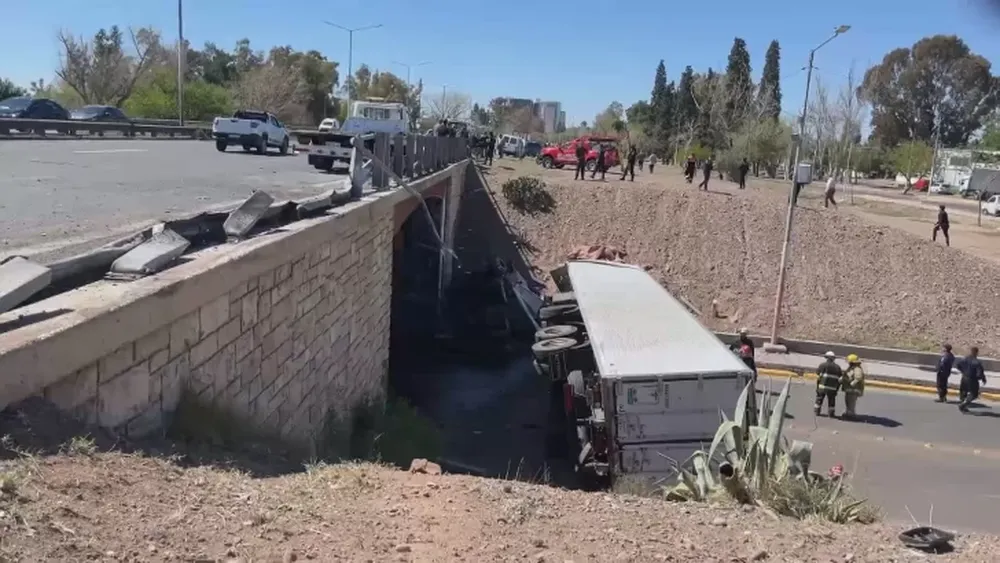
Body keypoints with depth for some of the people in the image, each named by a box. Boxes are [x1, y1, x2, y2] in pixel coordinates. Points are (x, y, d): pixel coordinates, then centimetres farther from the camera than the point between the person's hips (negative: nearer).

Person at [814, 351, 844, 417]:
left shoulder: (822, 365, -1)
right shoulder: (837, 367, 7)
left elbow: (818, 376, -4)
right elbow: (839, 379, 5)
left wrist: (817, 386, 3)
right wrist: (837, 389, 10)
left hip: (822, 386, -1)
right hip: (832, 388, 1)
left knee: (819, 399, 14)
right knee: (831, 401, 12)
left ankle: (817, 411, 22)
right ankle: (831, 413, 13)